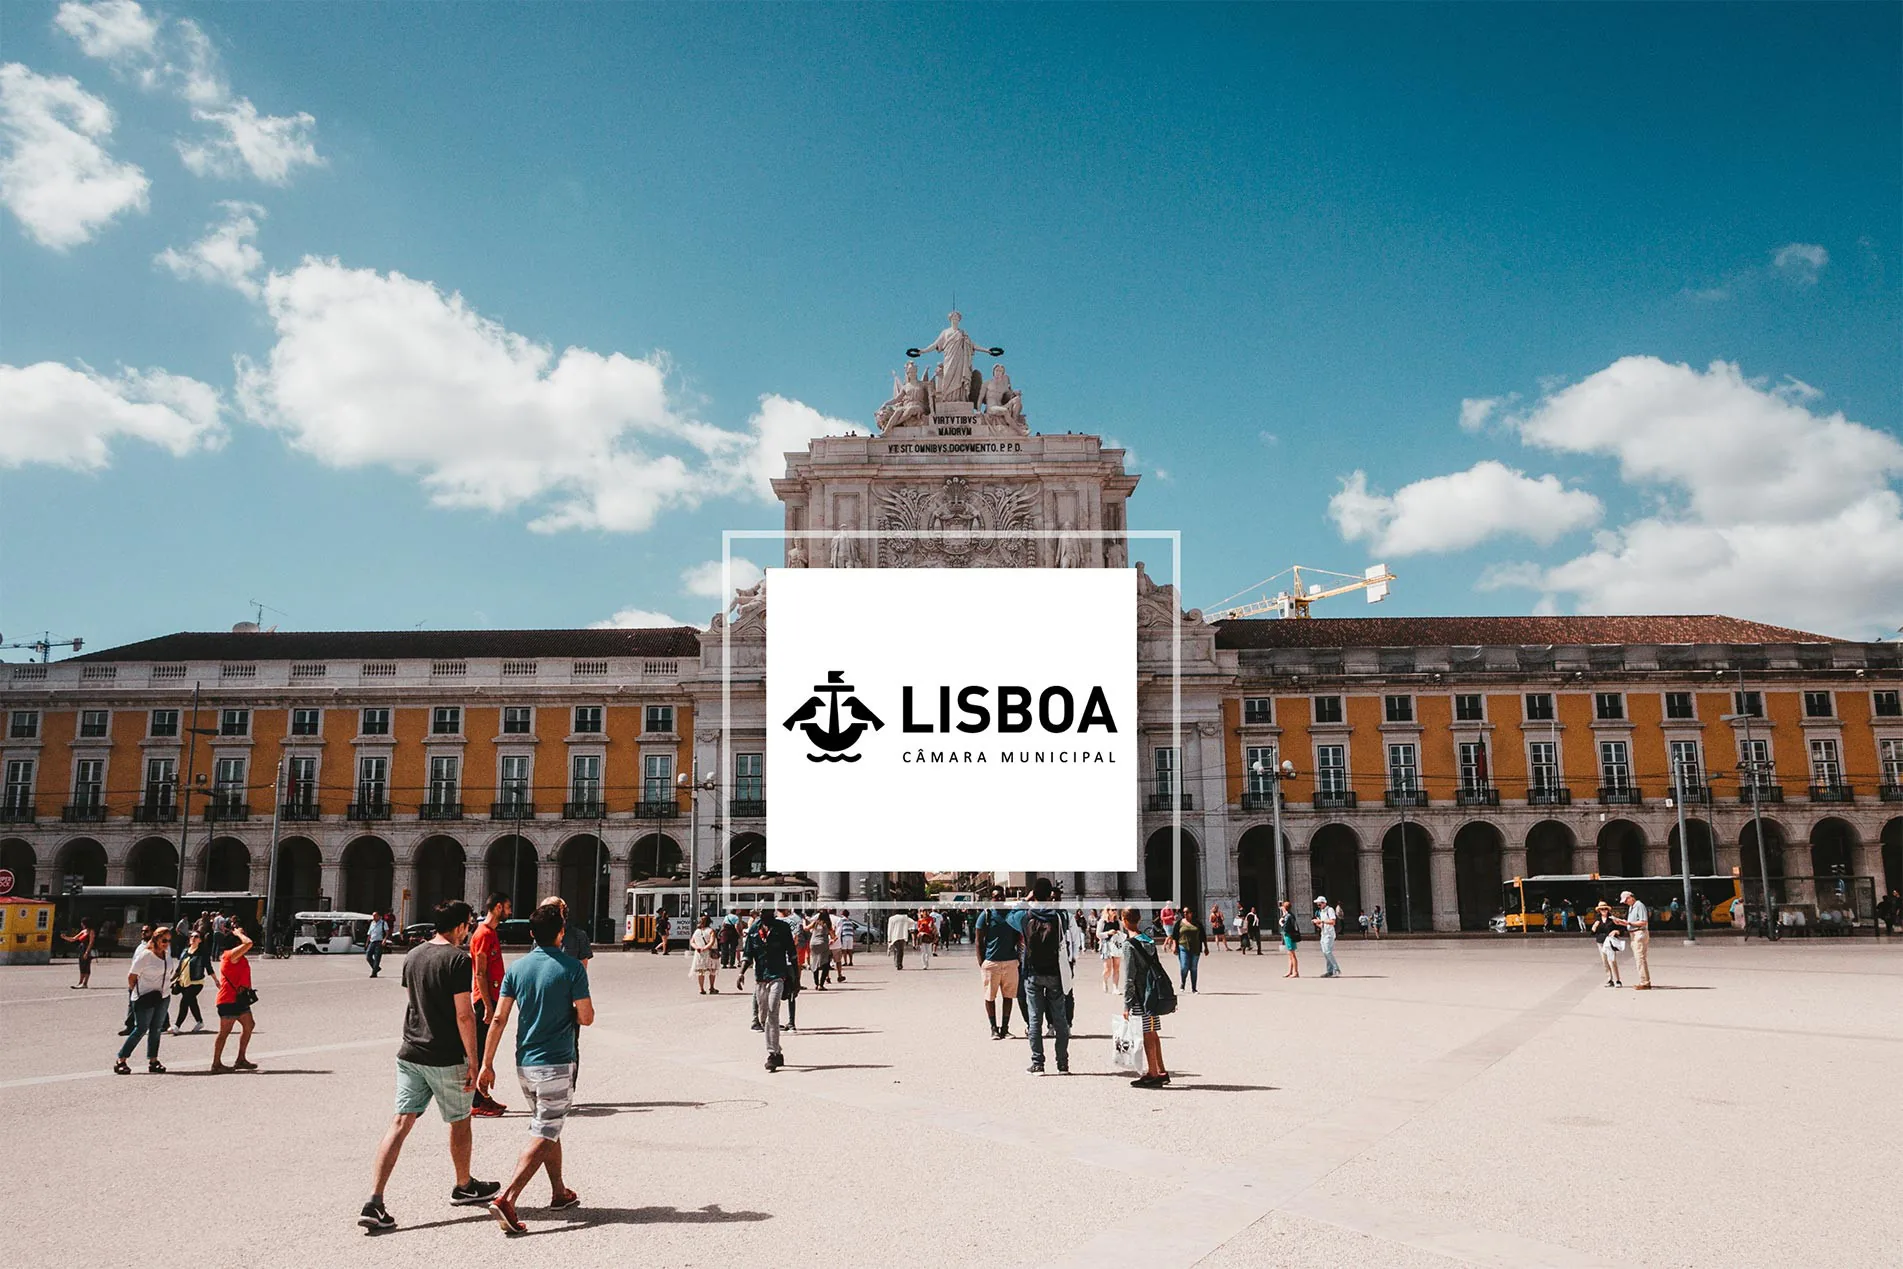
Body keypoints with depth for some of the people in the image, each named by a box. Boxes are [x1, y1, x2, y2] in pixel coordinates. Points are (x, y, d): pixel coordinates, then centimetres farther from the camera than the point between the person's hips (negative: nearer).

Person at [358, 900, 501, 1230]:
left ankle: (373, 1202, -5)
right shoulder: (458, 959, -15)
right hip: (447, 1058, -6)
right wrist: (473, 1061, -12)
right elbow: (464, 1015, -17)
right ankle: (464, 1186, 31)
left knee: (400, 1122, 4)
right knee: (459, 1122, 14)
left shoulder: (412, 956, 7)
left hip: (410, 1054, 6)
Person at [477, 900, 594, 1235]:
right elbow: (586, 1018, -10)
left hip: (524, 1063, 6)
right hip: (556, 1064, -6)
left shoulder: (517, 967, 1)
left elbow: (499, 1018, 0)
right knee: (543, 1136, -3)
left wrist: (487, 1064, 4)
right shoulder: (572, 968, -12)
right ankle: (506, 1199, -17)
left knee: (548, 1128, 21)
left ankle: (559, 1192, 32)